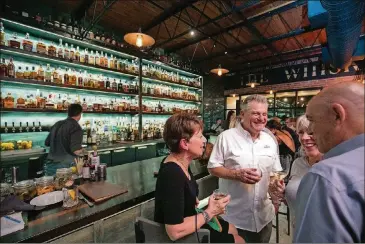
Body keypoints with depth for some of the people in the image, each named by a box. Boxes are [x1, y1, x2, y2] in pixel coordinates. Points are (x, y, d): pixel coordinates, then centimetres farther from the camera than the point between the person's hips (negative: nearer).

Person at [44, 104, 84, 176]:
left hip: (50, 165, 7)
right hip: (64, 166, -7)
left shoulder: (57, 124, 7)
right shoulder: (76, 127, -16)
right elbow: (76, 151, -24)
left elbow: (47, 143, 19)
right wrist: (82, 151, -4)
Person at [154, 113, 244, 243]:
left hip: (190, 223, 8)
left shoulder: (181, 163, -6)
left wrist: (210, 206, -8)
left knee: (232, 229, 23)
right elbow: (175, 232, -34)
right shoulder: (172, 174, -35)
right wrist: (210, 212, -23)